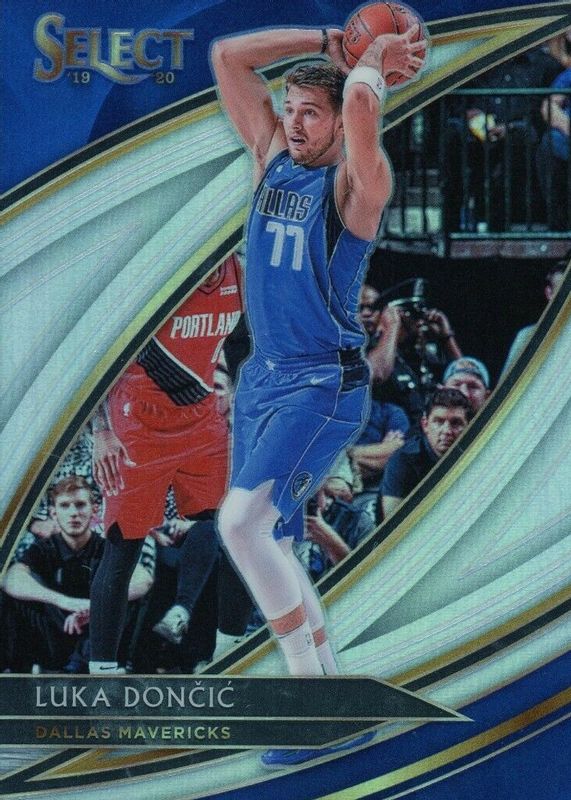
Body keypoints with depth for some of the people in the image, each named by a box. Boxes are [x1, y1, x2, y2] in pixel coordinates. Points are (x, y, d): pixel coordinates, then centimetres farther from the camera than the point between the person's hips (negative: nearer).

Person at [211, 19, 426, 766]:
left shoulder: (357, 181, -10)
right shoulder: (273, 158, 8)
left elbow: (361, 105, -31)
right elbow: (227, 57, 8)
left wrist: (373, 60, -10)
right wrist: (331, 40, 6)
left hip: (324, 383, -8)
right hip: (263, 374, 8)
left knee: (243, 519, -22)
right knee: (268, 543, 9)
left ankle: (314, 692, -16)